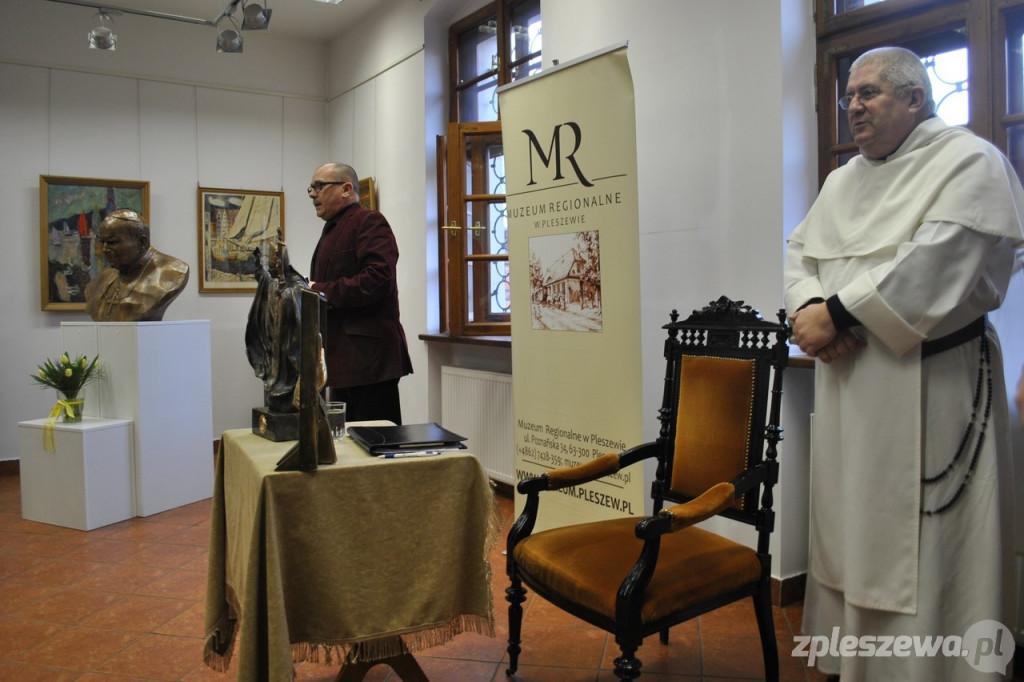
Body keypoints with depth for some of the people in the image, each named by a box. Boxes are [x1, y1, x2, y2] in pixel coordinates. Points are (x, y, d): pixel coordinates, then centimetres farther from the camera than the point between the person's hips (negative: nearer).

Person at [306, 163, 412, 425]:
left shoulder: (369, 222, -6)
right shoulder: (331, 231, 23)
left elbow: (377, 280, -21)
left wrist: (319, 291, -15)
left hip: (369, 359, -9)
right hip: (343, 361, 9)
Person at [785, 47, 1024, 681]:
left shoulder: (970, 162, -5)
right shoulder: (844, 179, 18)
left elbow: (936, 264, -20)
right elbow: (799, 251, 12)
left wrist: (837, 313, -18)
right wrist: (808, 308, -9)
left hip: (929, 385, -7)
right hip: (848, 384, 7)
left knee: (925, 548, 0)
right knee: (849, 527, 14)